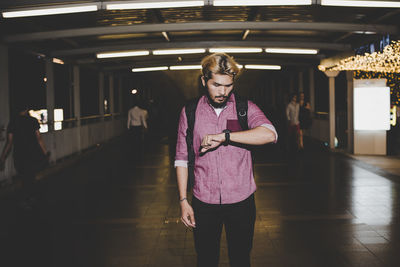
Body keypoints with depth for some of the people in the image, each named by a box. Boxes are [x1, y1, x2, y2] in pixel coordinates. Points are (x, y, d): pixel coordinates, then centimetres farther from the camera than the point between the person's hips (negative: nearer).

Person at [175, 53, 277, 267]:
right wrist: (183, 200, 0)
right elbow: (181, 158, 5)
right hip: (204, 202, 1)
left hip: (241, 201, 0)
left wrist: (224, 136, -23)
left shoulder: (245, 108, -1)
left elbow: (269, 134, -20)